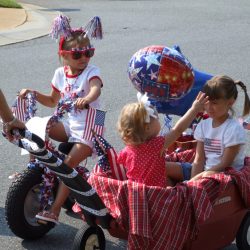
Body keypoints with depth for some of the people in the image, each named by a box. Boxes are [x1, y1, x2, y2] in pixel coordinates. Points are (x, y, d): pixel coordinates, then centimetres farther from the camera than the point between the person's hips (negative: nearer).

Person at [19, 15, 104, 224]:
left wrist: (86, 99, -58)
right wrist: (33, 93, 3)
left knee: (68, 165, -21)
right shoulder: (60, 74, 5)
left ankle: (55, 210, -13)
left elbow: (95, 89, -36)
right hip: (70, 125, 6)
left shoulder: (91, 71, -12)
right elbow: (52, 101, 18)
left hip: (88, 130, -6)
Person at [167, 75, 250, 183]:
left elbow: (225, 164, -16)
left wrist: (194, 179, -19)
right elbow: (199, 159, 1)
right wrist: (193, 180, -18)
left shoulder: (234, 129, -13)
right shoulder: (203, 125, 5)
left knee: (209, 175, -42)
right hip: (204, 170, 7)